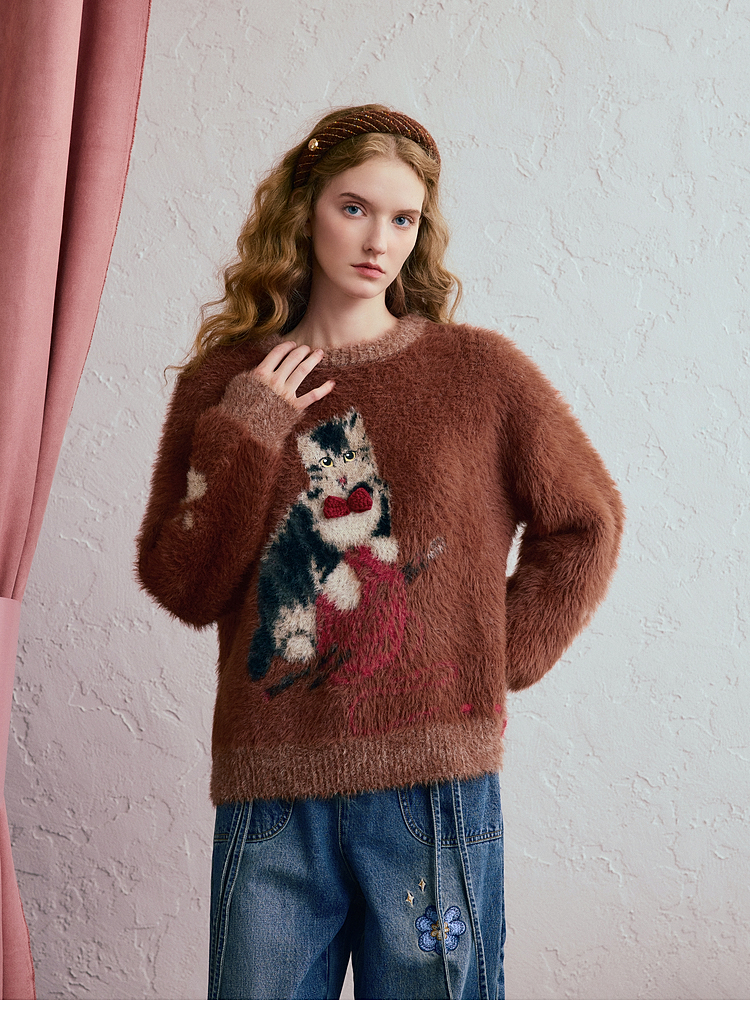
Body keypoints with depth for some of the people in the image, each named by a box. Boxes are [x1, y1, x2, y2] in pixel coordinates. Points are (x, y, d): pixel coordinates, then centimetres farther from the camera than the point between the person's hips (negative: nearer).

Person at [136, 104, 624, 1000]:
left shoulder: (479, 370, 3)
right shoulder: (225, 385, 7)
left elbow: (586, 525, 12)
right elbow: (183, 589, 3)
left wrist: (507, 656, 3)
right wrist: (242, 437, -6)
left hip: (434, 789, -1)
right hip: (268, 791, 1)